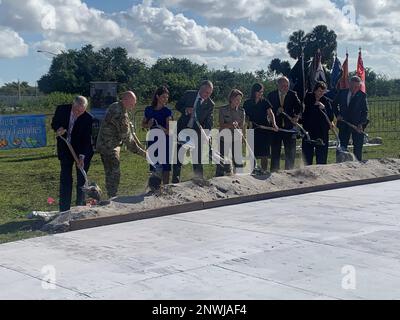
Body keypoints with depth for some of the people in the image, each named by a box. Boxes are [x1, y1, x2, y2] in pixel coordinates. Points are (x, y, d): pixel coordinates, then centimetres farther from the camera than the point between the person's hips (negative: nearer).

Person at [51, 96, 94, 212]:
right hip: (65, 150, 3)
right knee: (65, 180, 5)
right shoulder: (61, 110, -12)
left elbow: (87, 140, -20)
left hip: (82, 151, -2)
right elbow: (54, 123, 5)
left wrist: (82, 157, -29)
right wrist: (58, 128, -18)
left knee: (81, 181, 3)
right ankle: (64, 210, 11)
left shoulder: (88, 118, -21)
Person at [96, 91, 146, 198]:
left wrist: (139, 143, 11)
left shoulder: (116, 106, 8)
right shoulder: (120, 114, -25)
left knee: (110, 173, 16)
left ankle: (111, 197, 24)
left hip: (104, 145, 10)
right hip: (109, 146, -10)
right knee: (114, 173, -6)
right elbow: (126, 137, -23)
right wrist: (141, 152, -16)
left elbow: (129, 127, 15)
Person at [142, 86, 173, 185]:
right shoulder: (149, 110, 5)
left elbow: (169, 131, -12)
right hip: (152, 142, 4)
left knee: (165, 169, -2)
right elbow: (143, 124, 18)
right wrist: (148, 125, -4)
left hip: (164, 142, -4)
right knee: (154, 169, 8)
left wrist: (159, 126, -28)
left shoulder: (167, 111, -6)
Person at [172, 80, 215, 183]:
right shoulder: (189, 94, -2)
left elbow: (209, 121, -4)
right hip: (183, 128, 1)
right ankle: (175, 181, 12)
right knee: (178, 155, 4)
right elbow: (178, 105, 6)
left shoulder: (210, 104, -3)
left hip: (197, 131, 0)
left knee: (198, 157, 2)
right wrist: (186, 110, -15)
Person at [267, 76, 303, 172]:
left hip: (289, 127, 0)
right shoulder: (271, 95, 4)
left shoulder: (293, 95, 4)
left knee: (290, 153, 4)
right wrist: (276, 111, -18)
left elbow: (299, 107, -6)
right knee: (275, 153, 6)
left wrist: (297, 116, -25)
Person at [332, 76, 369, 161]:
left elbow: (365, 111, -5)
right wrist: (337, 114, 2)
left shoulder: (362, 96, -4)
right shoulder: (342, 93, 4)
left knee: (358, 147, 1)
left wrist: (361, 124, -17)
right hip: (344, 124, 3)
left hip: (357, 125, -2)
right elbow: (334, 104, 17)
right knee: (343, 146, 7)